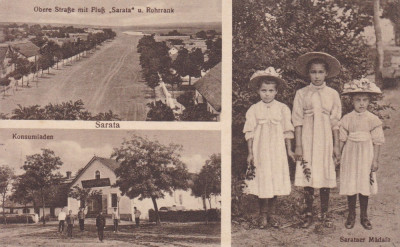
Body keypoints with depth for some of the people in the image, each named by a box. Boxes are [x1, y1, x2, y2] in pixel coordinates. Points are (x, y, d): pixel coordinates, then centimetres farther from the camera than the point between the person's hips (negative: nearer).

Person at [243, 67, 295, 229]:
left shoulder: (283, 109, 4)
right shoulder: (253, 110, 1)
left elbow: (287, 131, 8)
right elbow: (250, 133, 2)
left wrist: (289, 150, 8)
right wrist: (250, 153, -1)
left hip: (277, 150, 1)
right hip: (260, 151, -1)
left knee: (275, 182, 4)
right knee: (262, 183, 0)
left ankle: (271, 214, 17)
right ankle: (263, 215, 13)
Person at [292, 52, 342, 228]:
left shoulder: (332, 94, 5)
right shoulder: (301, 94, 2)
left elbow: (335, 122, 7)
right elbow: (297, 121, 1)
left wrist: (337, 146, 5)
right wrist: (298, 145, -4)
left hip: (325, 139, 1)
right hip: (307, 139, -1)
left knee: (326, 176, 2)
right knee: (307, 176, 0)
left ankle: (324, 214, 16)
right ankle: (308, 214, 13)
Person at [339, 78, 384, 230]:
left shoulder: (373, 120, -2)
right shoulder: (347, 119, -1)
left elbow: (377, 141, -1)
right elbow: (342, 139, 2)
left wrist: (375, 160, -4)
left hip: (366, 155, 0)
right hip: (350, 155, 0)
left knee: (365, 185, 5)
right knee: (350, 185, 3)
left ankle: (364, 216, 20)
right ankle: (351, 215, 19)